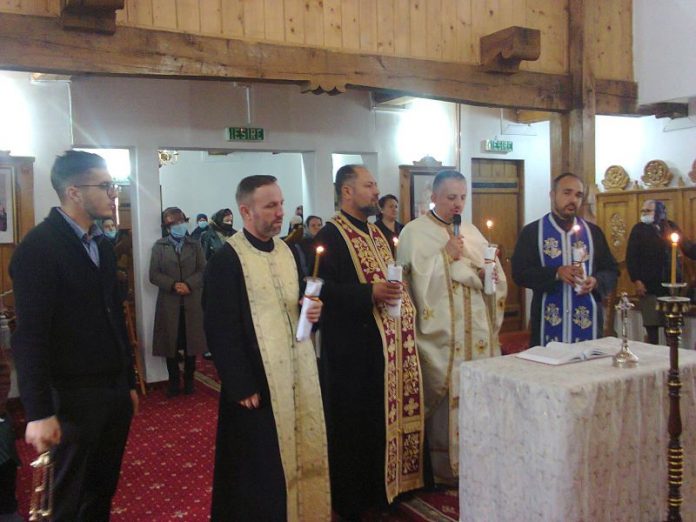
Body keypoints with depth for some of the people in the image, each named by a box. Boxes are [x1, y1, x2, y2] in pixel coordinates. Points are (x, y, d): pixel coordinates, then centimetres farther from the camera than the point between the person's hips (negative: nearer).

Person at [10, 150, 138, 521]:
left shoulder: (103, 245, 10)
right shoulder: (39, 246, -14)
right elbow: (29, 336, -18)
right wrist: (39, 412, -20)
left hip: (115, 393, 7)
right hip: (73, 399, -7)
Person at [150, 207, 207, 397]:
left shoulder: (194, 245, 8)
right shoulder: (159, 246, 4)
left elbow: (203, 271, 2)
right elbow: (154, 274, -2)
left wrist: (188, 284, -15)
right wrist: (173, 285, -15)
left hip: (192, 301, 1)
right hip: (169, 302, -1)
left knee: (191, 342, 5)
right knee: (171, 343, 3)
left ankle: (189, 380, 17)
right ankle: (174, 381, 15)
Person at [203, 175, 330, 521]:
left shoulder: (288, 251, 10)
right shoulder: (226, 260, -12)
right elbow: (220, 331, -14)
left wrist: (313, 311, -3)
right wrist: (241, 387, -15)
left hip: (299, 373, 6)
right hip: (258, 380, -6)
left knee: (301, 454, 13)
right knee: (262, 468, 5)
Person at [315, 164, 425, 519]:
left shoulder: (379, 233, 16)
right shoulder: (331, 235, -11)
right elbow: (323, 289, -21)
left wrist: (400, 298, 11)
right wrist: (369, 293, -27)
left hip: (391, 344, 8)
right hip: (354, 349, -8)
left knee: (387, 417, 14)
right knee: (355, 424, 2)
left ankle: (385, 484, 30)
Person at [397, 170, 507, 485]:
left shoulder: (472, 232, 14)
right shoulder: (415, 232, -4)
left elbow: (496, 276, 15)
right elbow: (418, 279, -14)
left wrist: (486, 275, -7)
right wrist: (447, 255, -12)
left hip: (477, 333, 6)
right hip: (441, 335, -5)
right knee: (444, 399, -1)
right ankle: (444, 468, 14)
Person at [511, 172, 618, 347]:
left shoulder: (593, 232, 10)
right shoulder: (531, 232, 0)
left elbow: (611, 271, 11)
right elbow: (519, 272, -7)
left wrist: (596, 282, -11)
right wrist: (556, 273, -18)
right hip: (548, 321, -2)